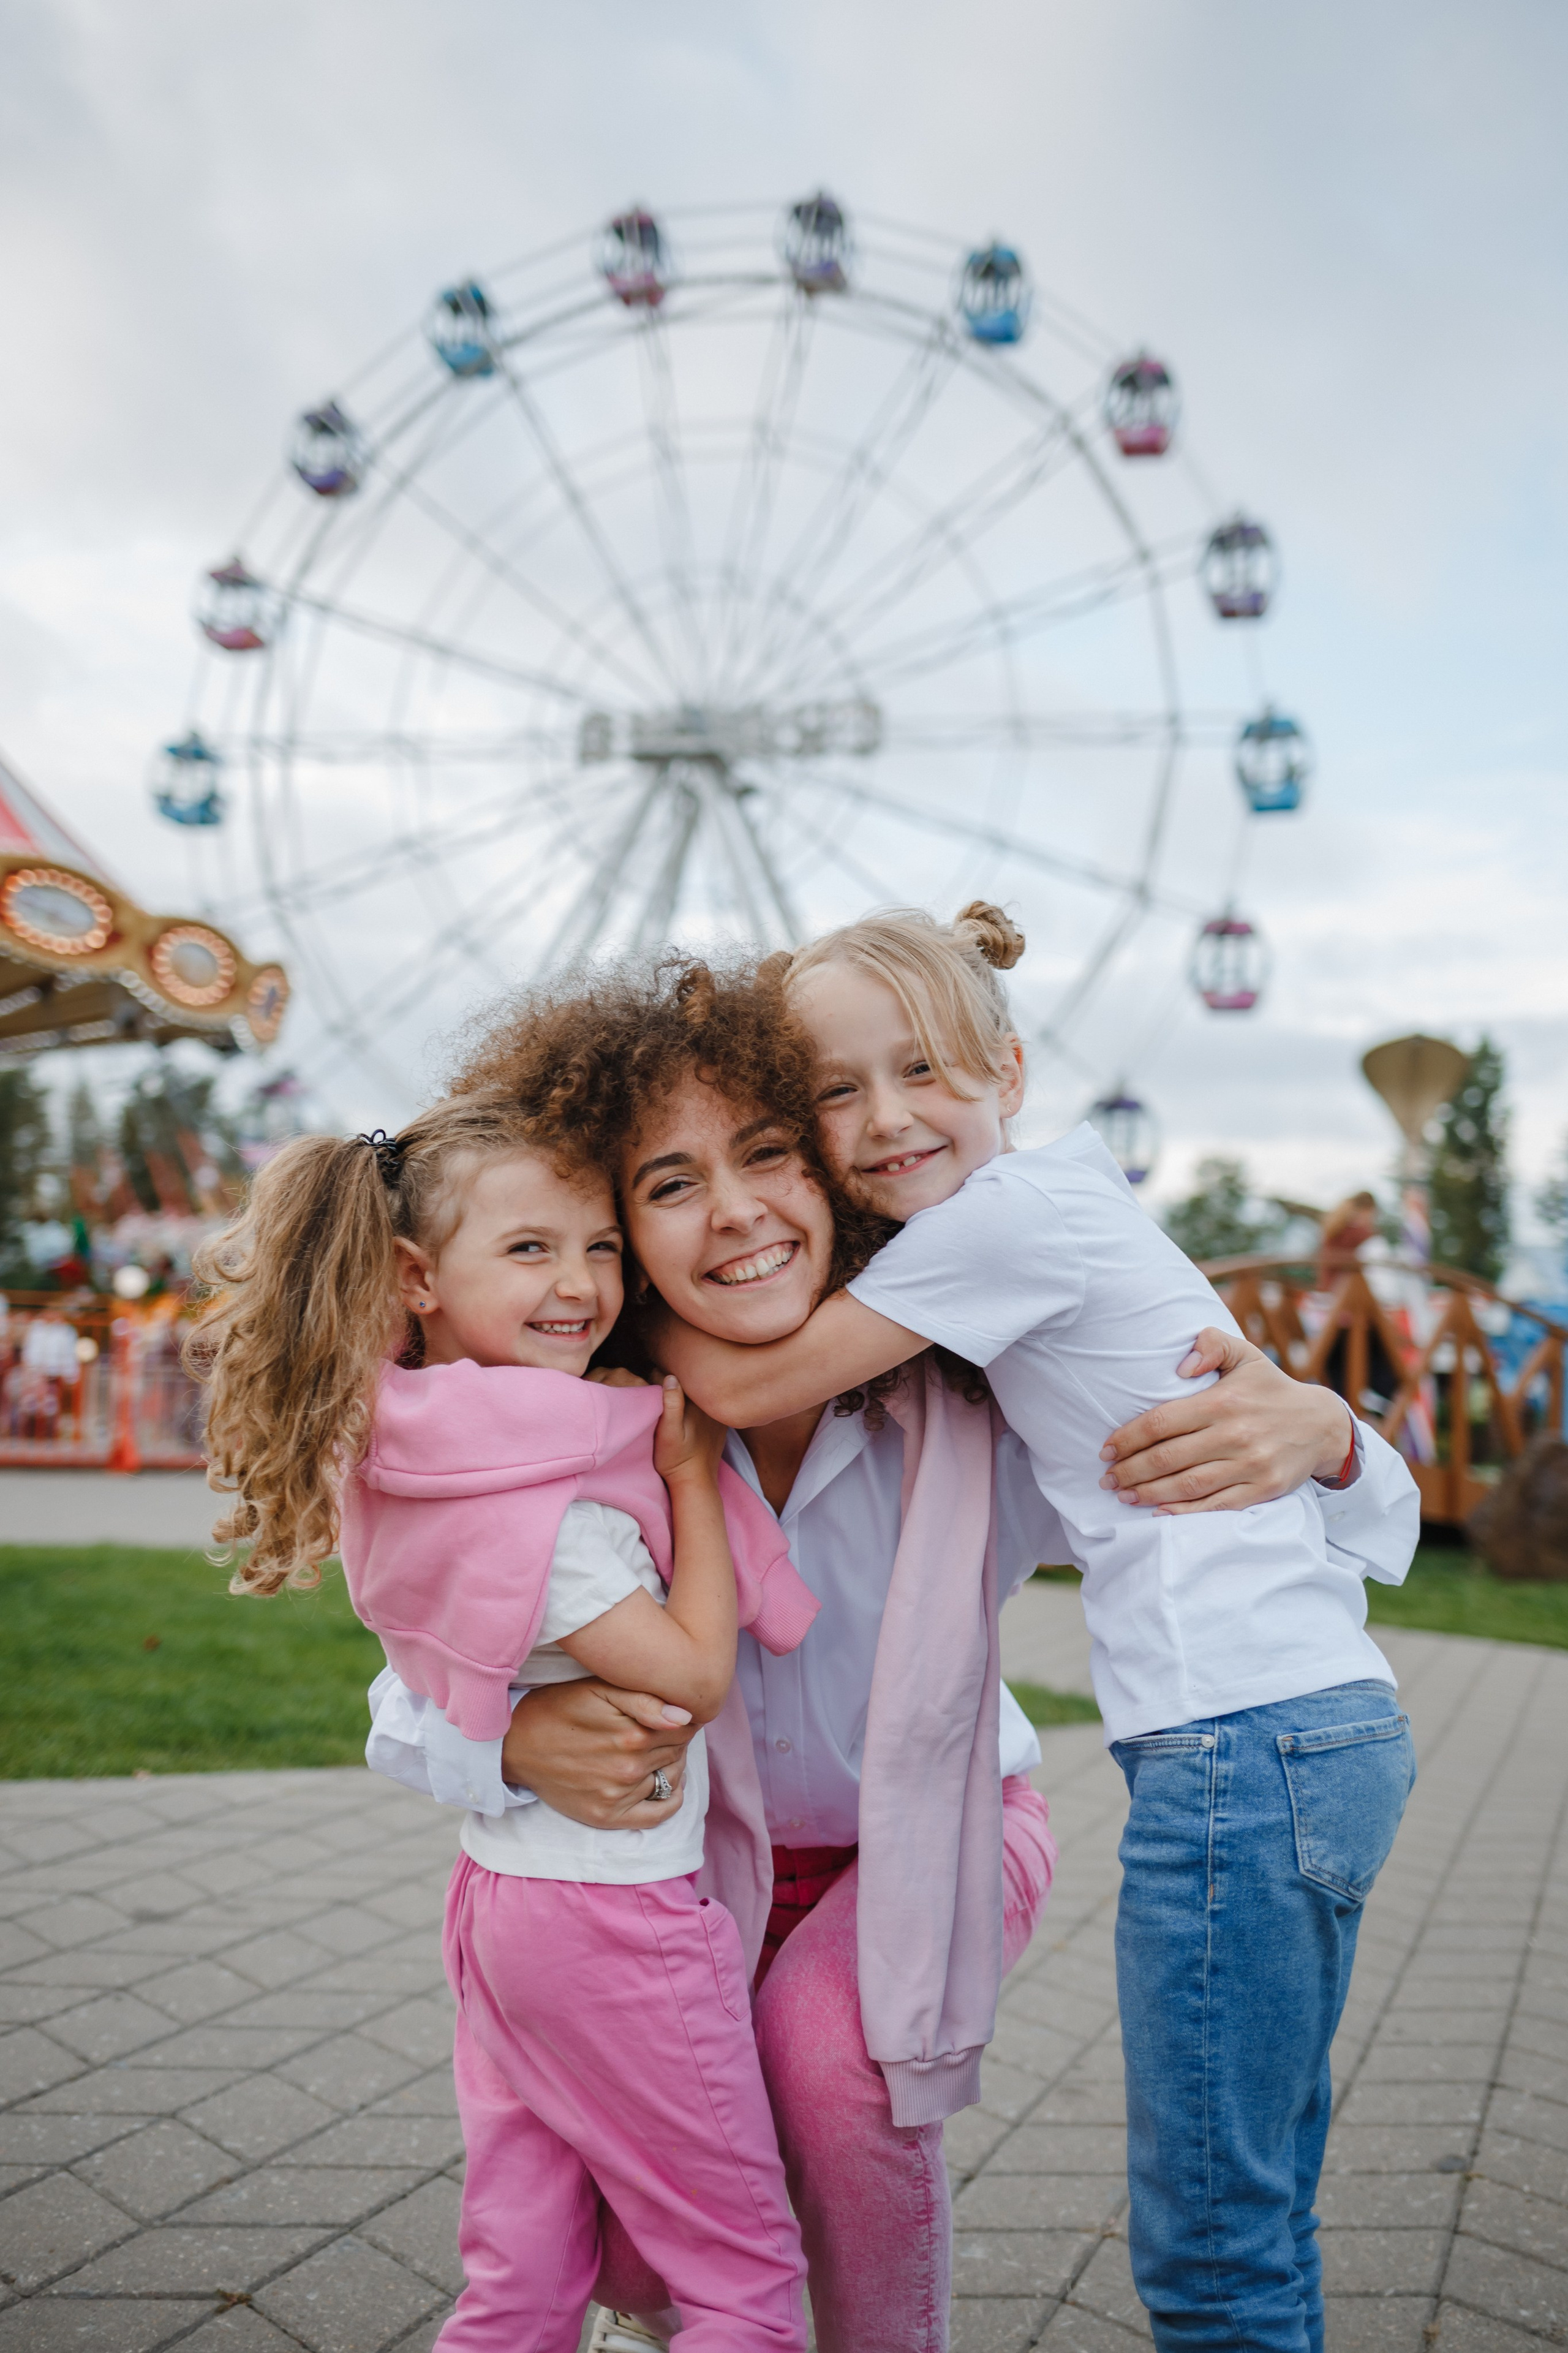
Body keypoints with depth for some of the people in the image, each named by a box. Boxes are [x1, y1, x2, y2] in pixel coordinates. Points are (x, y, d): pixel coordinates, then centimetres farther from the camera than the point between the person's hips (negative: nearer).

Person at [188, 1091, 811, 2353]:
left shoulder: (424, 1446, 1)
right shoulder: (526, 1501, -26)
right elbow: (696, 1671, -21)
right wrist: (689, 1467, -13)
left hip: (503, 1892, 9)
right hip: (614, 1911, -9)